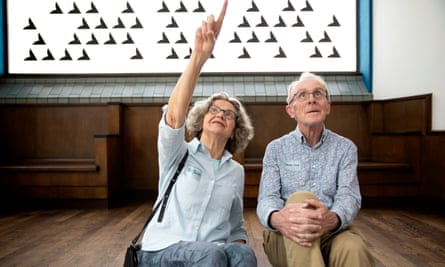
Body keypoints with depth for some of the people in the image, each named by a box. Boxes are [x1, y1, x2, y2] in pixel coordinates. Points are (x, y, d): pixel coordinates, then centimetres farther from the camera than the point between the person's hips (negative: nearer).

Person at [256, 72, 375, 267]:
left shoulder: (345, 148, 9)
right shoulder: (275, 149, 8)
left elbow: (349, 196, -6)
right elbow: (267, 199, -4)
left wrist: (332, 219, -33)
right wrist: (277, 219, -32)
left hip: (332, 232, -1)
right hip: (284, 237, 2)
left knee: (353, 249, -37)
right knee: (301, 198, -33)